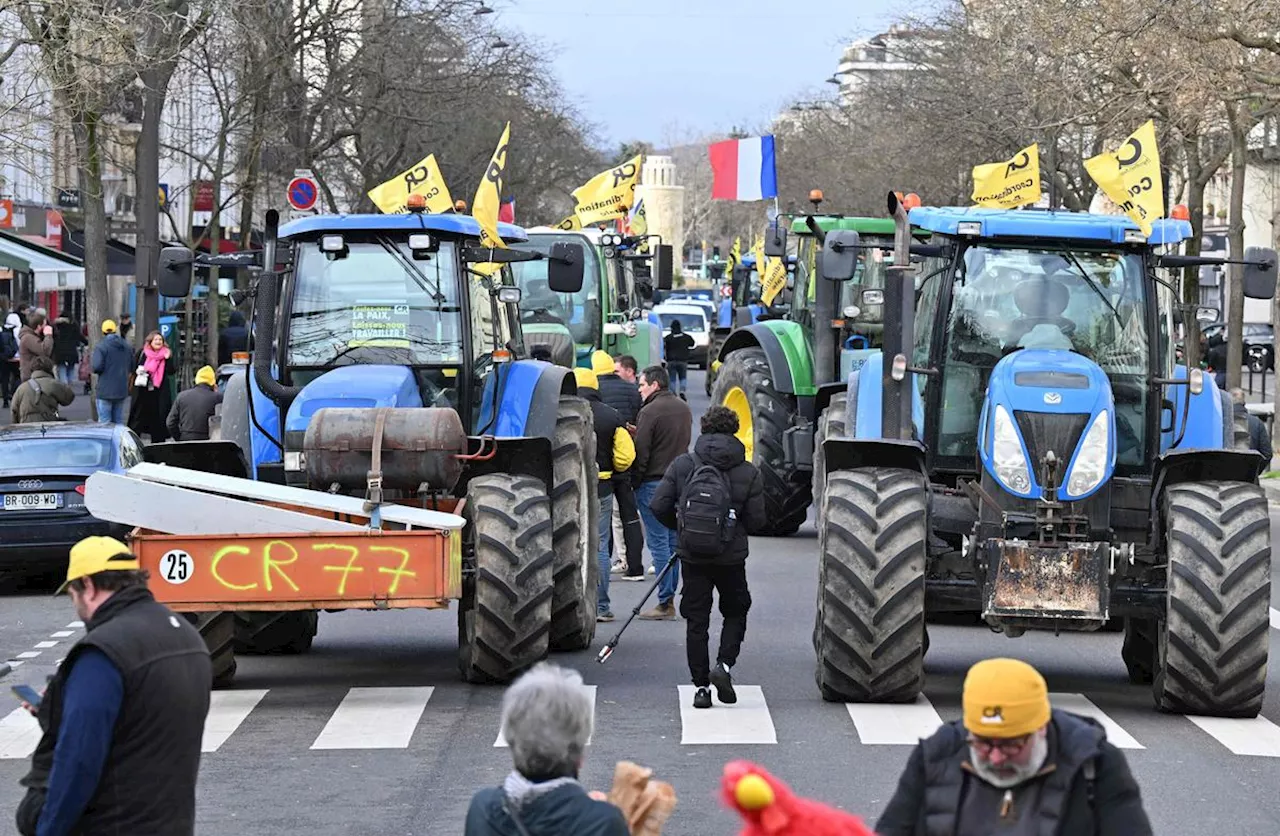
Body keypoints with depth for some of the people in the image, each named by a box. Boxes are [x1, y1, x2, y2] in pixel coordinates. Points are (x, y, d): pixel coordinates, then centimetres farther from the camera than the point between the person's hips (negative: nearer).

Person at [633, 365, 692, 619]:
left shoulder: (650, 412, -14)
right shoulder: (684, 409, 12)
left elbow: (641, 452, -15)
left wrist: (634, 482, -6)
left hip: (654, 483, -8)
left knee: (658, 542, -5)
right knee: (673, 541, 12)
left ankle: (665, 603, -7)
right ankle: (670, 596, 14)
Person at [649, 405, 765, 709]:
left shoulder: (682, 465, -1)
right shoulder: (749, 472, -3)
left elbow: (658, 506, -3)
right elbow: (757, 521, -5)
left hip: (693, 557, 1)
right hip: (731, 557, -1)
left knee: (696, 621, 8)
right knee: (736, 613, 18)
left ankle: (700, 686, 6)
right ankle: (724, 664, -3)